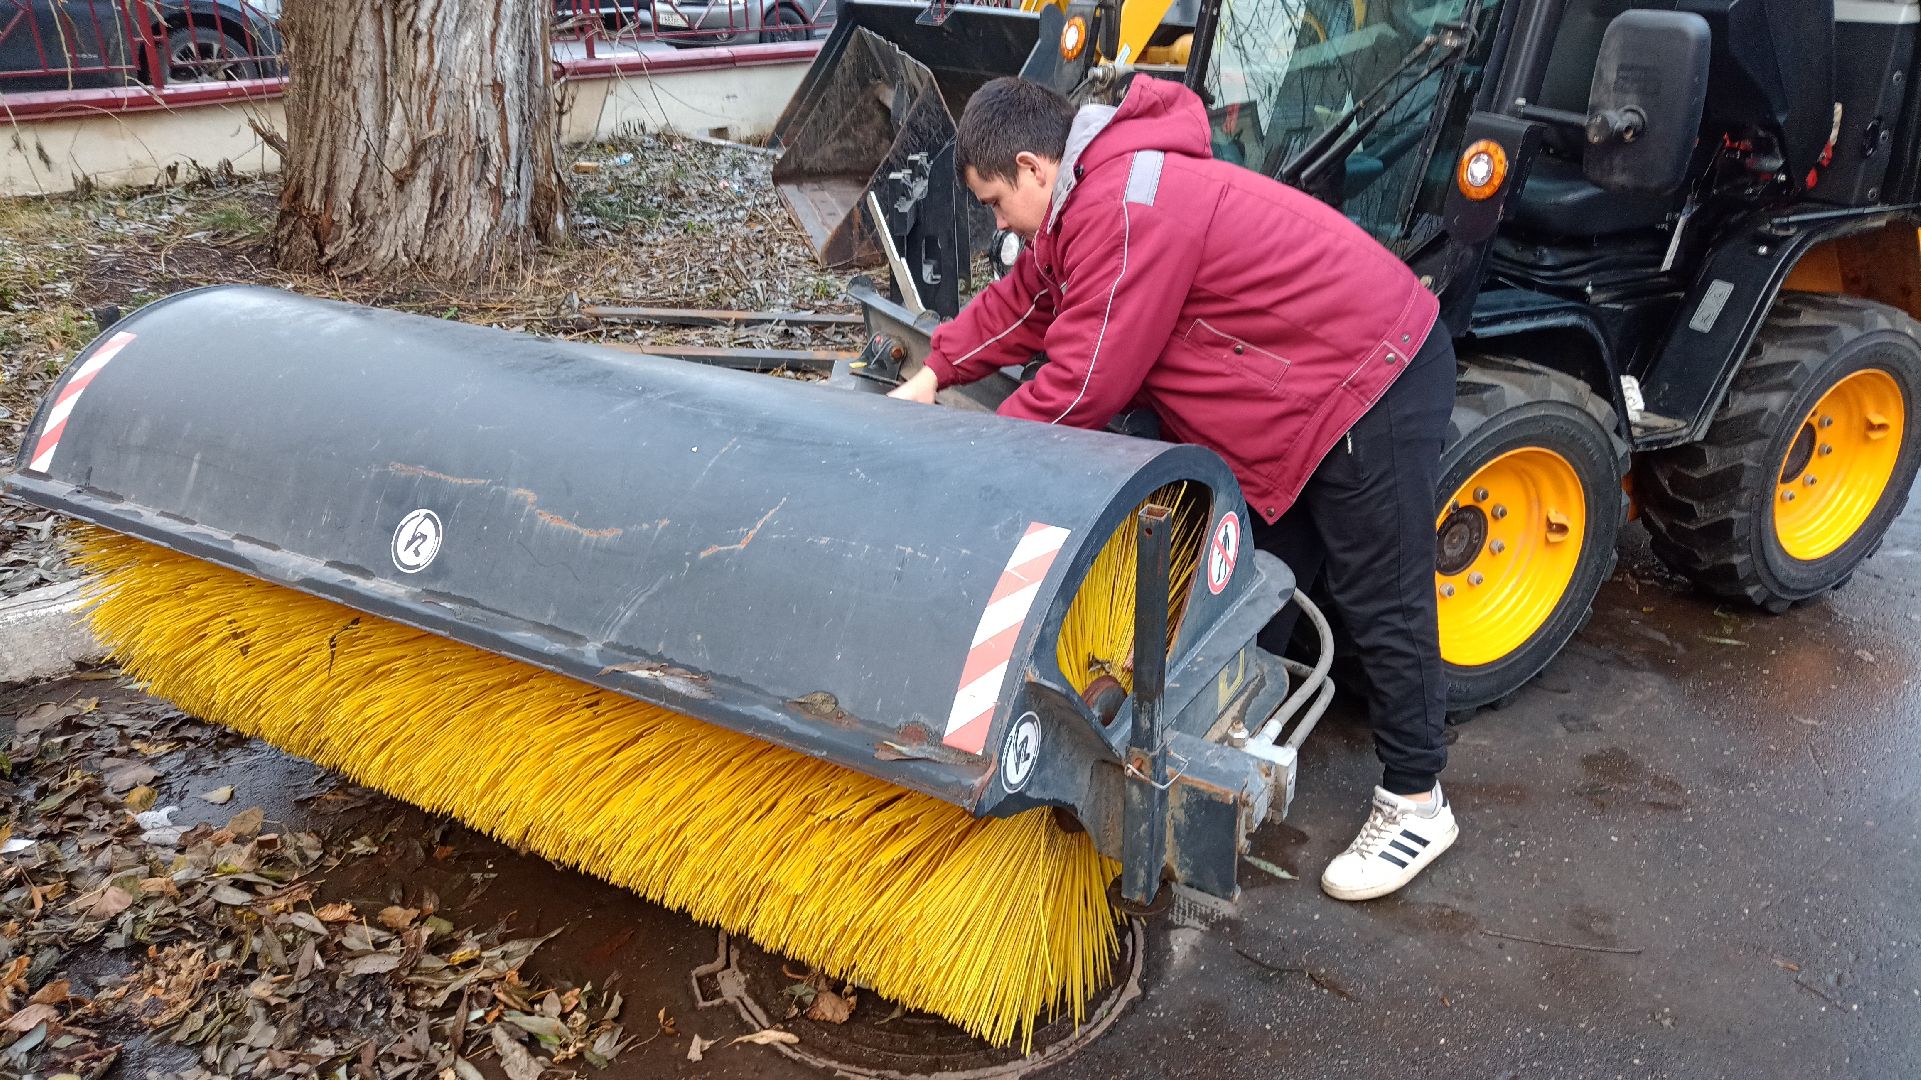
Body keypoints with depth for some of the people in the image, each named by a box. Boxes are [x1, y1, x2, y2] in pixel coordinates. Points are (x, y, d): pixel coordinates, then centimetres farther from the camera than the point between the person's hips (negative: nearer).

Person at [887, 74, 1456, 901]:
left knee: (1382, 604, 0)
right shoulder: (1091, 195, 7)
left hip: (1375, 387, -11)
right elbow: (1025, 302, 18)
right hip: (1307, 393, 11)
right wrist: (936, 373, 7)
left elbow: (1082, 383, -23)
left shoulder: (1127, 212, -27)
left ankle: (1416, 805, 14)